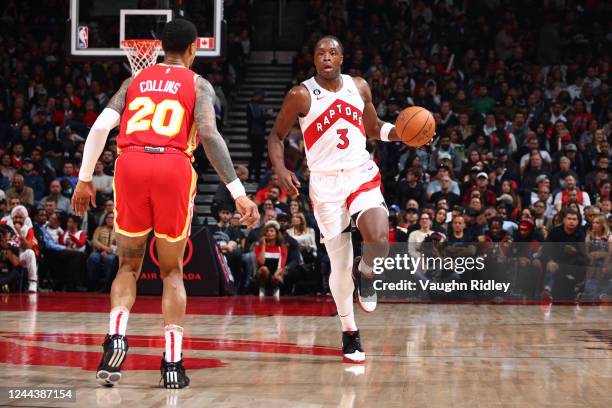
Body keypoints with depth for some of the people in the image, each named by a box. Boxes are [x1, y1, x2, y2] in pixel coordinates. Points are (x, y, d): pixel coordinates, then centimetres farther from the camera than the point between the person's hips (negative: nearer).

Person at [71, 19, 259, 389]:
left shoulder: (136, 81, 22)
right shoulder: (198, 84, 13)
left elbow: (101, 126, 10)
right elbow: (210, 136, -4)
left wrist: (85, 179, 17)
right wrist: (239, 193, -7)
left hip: (131, 164, 2)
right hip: (174, 168, -2)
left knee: (129, 265, 16)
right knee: (172, 271, 12)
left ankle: (116, 336, -10)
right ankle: (173, 362, 2)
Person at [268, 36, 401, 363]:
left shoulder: (359, 87, 4)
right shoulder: (301, 96, -6)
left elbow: (374, 127, 17)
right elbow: (276, 135, 3)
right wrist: (280, 170, -15)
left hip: (362, 176, 2)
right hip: (325, 184, -2)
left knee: (379, 241, -25)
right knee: (341, 265, 0)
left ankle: (365, 273, 11)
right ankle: (349, 333, 19)